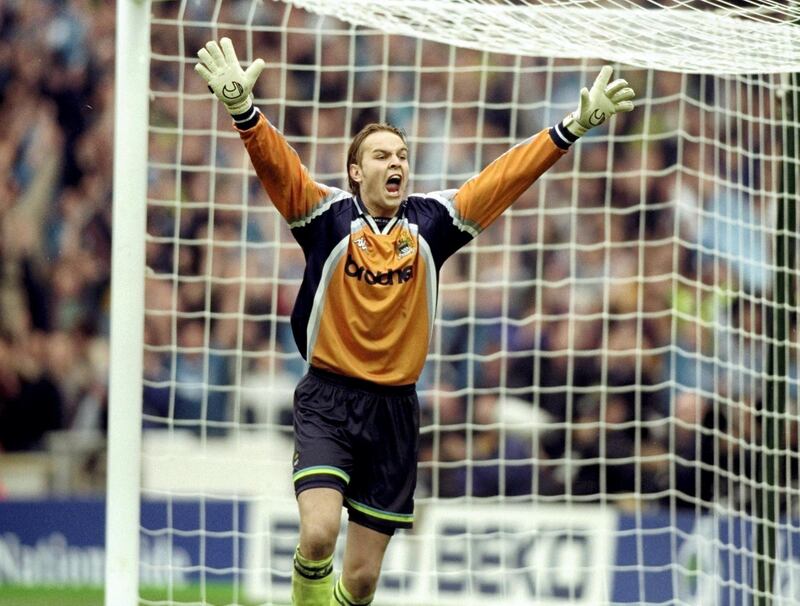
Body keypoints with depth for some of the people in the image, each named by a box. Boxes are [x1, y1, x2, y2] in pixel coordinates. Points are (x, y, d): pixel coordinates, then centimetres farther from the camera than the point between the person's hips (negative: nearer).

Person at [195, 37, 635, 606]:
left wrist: (573, 127, -6)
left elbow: (506, 176, 3)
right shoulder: (329, 214, -5)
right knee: (320, 532, -25)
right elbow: (277, 164, -19)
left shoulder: (431, 220, 4)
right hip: (330, 397, -3)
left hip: (395, 409, 3)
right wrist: (242, 109, -38)